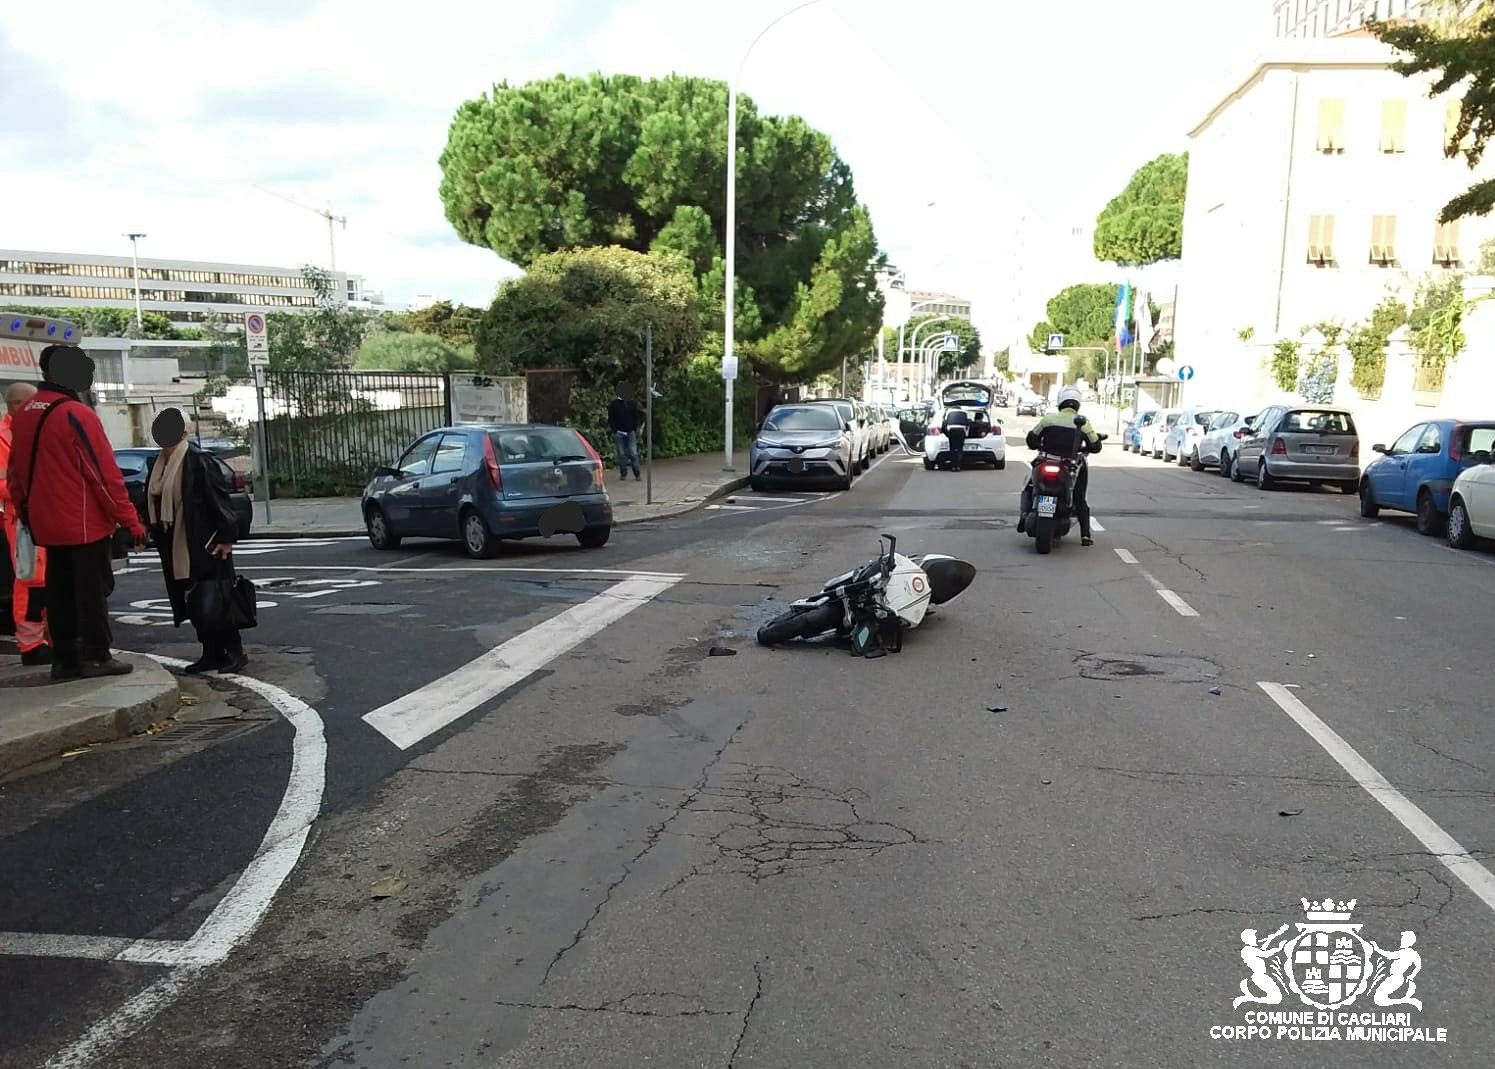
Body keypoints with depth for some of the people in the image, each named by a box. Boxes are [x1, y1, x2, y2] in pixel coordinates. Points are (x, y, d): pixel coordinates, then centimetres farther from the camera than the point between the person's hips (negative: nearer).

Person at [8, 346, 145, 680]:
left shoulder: (24, 414, 9)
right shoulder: (76, 414, -16)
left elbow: (17, 471, 16)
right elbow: (105, 473, -17)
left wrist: (25, 513, 25)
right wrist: (130, 520, -13)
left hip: (47, 524, 8)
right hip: (85, 523, -8)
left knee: (60, 590, 13)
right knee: (93, 589, 0)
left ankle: (64, 657, 17)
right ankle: (96, 656, 4)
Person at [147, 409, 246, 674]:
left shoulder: (197, 460, -13)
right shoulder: (160, 464, 10)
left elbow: (219, 500, -15)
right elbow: (154, 502, 17)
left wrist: (226, 536, -16)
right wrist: (159, 538, 13)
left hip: (204, 547, -8)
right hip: (175, 548, 8)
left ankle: (235, 651, 7)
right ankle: (211, 653, 19)